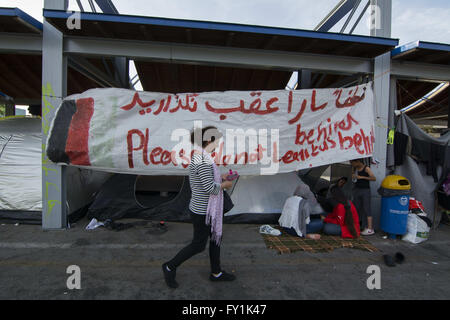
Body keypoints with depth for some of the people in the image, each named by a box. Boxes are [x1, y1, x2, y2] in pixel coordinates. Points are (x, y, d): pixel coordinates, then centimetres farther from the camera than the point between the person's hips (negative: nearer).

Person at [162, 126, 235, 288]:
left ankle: (216, 273, 37)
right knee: (198, 245, 8)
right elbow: (210, 188, -28)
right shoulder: (203, 159, -26)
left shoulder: (198, 156, 6)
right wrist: (225, 184, -10)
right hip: (202, 211, -10)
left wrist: (221, 177, 9)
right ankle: (170, 267, 27)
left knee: (216, 238, 20)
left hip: (208, 209, 10)